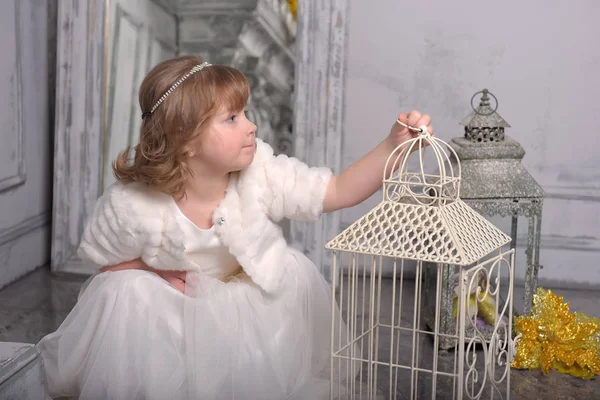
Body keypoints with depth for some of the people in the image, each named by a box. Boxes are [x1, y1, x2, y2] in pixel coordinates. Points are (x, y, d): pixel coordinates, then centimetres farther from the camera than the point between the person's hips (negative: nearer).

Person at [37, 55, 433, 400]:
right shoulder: (133, 206, -26)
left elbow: (339, 191, -18)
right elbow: (106, 260, -7)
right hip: (169, 301, -2)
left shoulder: (261, 176, -21)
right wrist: (158, 270, -25)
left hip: (248, 291, 3)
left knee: (295, 277, -22)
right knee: (123, 296, -30)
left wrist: (394, 146, -32)